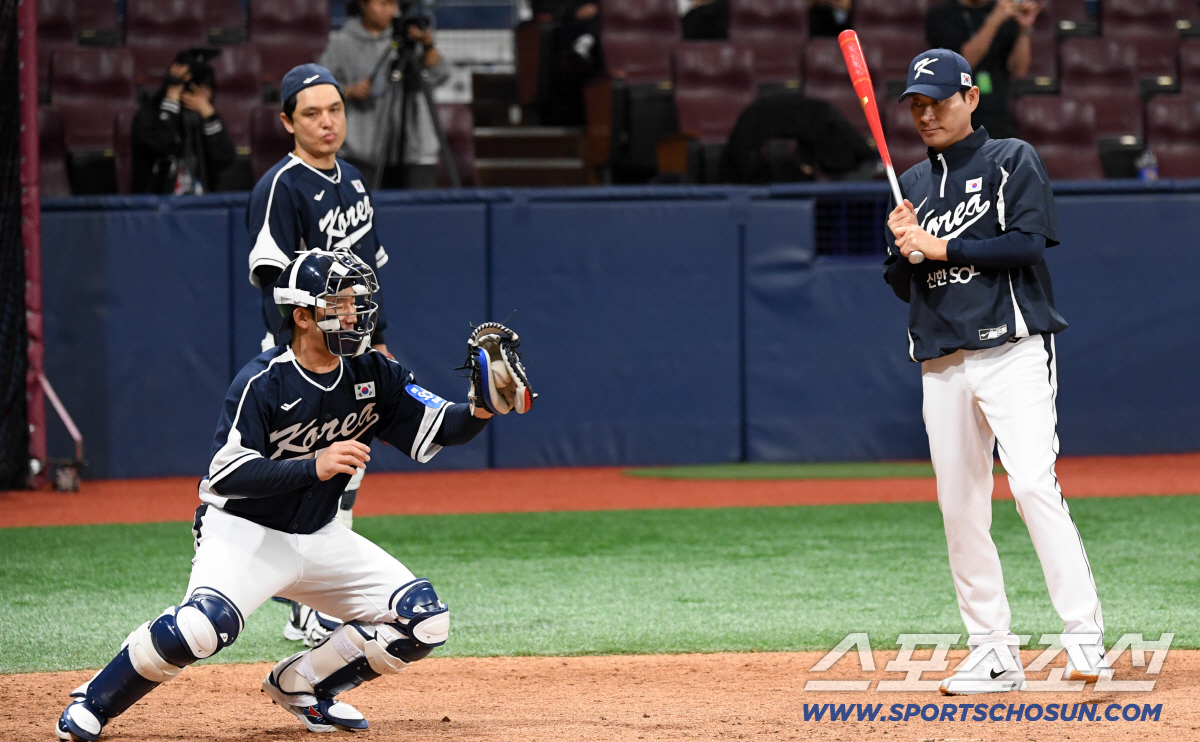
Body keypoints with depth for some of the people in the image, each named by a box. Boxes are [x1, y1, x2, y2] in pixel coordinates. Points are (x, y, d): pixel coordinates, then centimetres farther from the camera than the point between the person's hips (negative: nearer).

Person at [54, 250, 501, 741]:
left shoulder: (372, 377, -2)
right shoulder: (262, 383, -19)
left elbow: (437, 429, -5)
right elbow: (224, 476, -26)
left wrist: (479, 410, -26)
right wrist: (313, 466, -36)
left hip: (319, 538, 6)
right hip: (244, 532, -6)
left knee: (424, 621, -5)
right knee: (205, 624, -34)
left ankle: (299, 685, 13)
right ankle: (94, 702, -10)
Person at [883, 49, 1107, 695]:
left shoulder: (1012, 162, 3)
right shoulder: (910, 186, 19)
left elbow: (1028, 243, -11)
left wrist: (939, 248, -9)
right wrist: (904, 248, -2)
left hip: (1012, 350, -6)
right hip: (942, 365, 6)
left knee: (1033, 484, -20)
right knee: (959, 508, 2)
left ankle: (1085, 635, -22)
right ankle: (992, 654, 7)